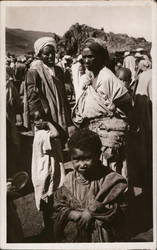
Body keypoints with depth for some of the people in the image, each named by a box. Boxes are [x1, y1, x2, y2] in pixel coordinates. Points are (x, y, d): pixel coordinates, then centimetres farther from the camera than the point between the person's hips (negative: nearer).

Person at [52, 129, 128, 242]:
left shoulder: (111, 180, -10)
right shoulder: (69, 179, 1)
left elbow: (119, 211, -10)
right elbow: (58, 207, 3)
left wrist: (91, 213, -15)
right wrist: (79, 216, -13)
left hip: (99, 234, -3)